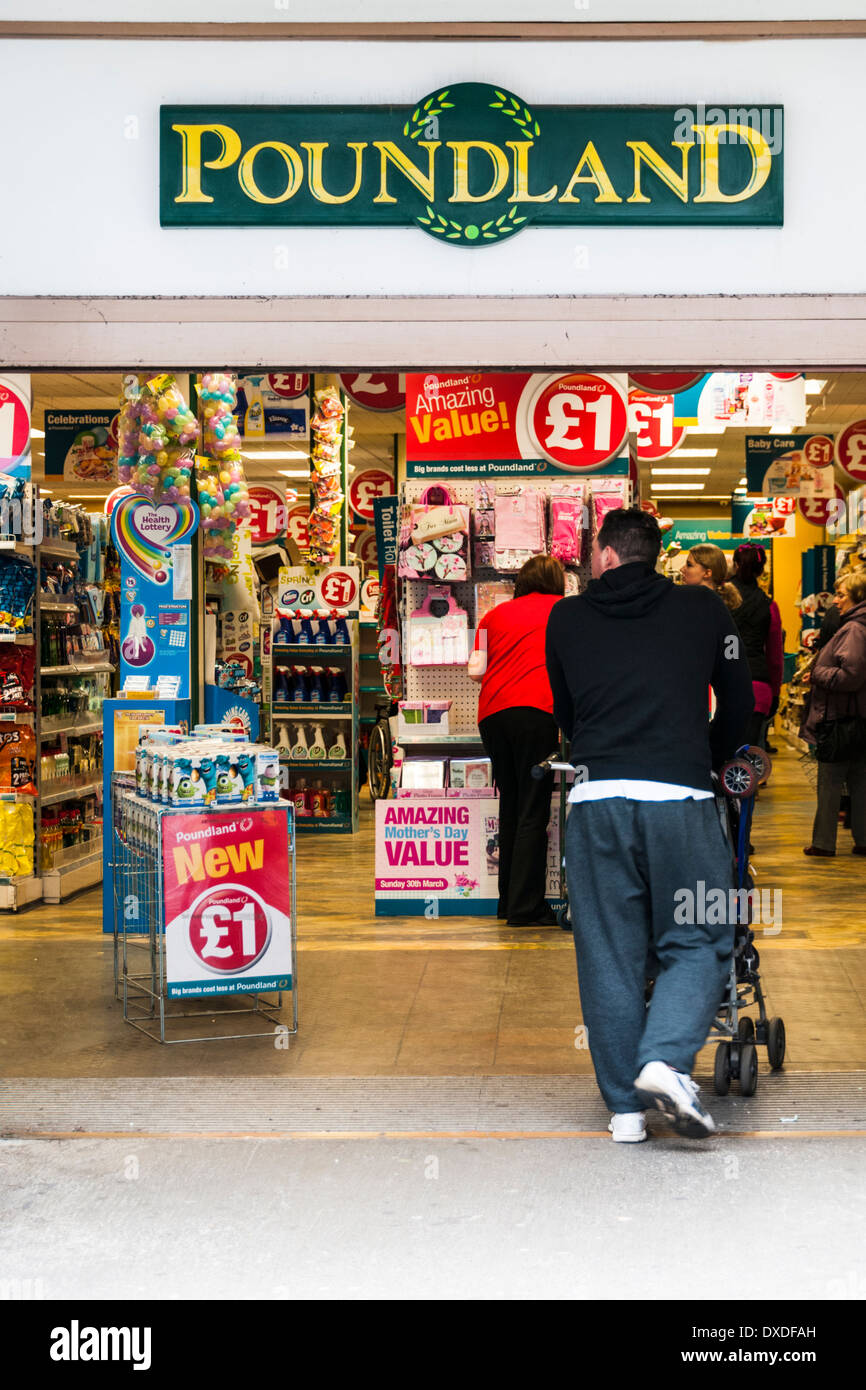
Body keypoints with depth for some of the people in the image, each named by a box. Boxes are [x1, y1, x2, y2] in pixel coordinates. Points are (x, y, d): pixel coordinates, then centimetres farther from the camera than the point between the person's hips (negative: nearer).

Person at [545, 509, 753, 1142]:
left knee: (609, 953, 8)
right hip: (681, 800, -1)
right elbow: (739, 703, 18)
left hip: (597, 799, 1)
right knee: (698, 941, 9)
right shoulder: (702, 608, 11)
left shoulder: (566, 619, 13)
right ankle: (667, 1060, -13)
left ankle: (625, 1105, 11)